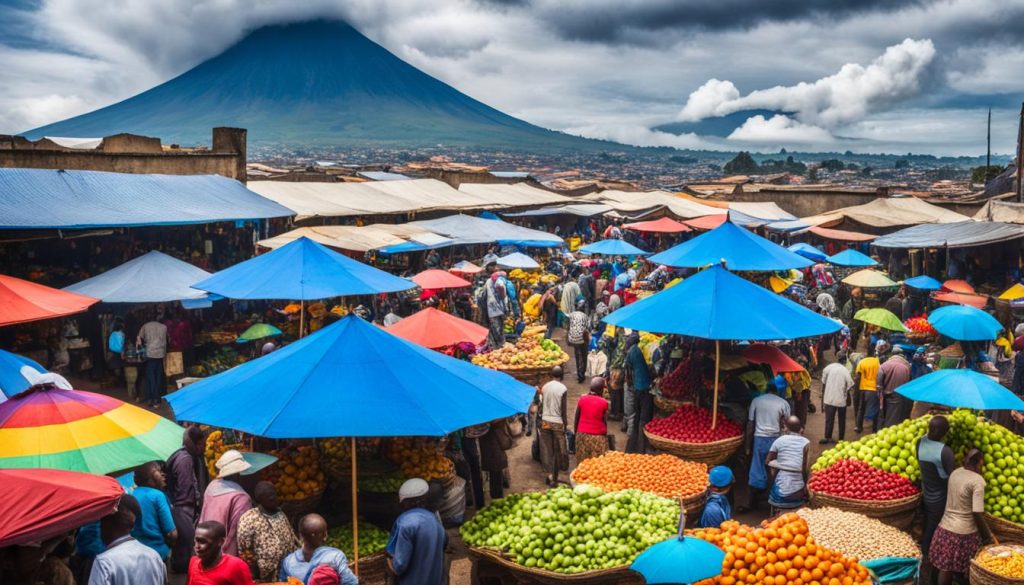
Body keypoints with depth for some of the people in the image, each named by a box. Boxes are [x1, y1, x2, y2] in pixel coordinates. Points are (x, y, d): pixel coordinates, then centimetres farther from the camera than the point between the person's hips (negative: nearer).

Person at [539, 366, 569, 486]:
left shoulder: (544, 387, 3)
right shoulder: (563, 389, -10)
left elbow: (542, 405, 9)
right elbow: (564, 409, -8)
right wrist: (566, 424, 0)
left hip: (545, 421, 4)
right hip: (558, 423, -3)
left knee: (547, 449, 10)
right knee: (557, 451, 7)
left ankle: (549, 473, 4)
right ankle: (554, 477, 10)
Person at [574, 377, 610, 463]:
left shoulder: (582, 399, -1)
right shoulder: (604, 402, -8)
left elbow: (576, 418, 6)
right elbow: (605, 421, -4)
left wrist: (575, 432, 17)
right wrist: (605, 435, 8)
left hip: (582, 435, 3)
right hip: (598, 436, -3)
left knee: (582, 463, 10)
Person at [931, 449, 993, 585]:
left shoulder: (955, 472, 4)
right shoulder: (977, 480, -16)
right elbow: (978, 514, -19)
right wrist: (987, 535, -8)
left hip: (945, 527, 6)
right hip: (964, 532, -6)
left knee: (945, 568, 13)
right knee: (965, 568, 14)